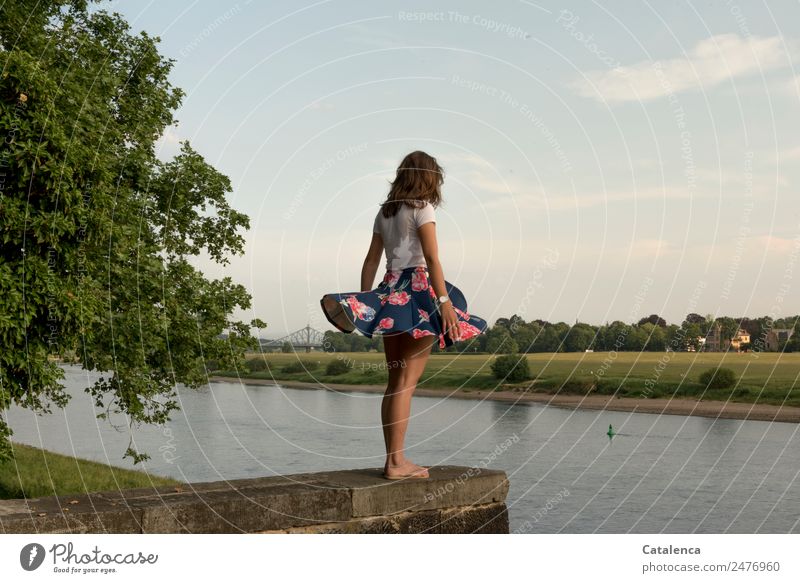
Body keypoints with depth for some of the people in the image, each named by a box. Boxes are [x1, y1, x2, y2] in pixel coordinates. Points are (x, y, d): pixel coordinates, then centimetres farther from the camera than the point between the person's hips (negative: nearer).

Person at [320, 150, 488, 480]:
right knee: (407, 382, -8)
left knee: (396, 382, 9)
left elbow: (371, 262, 16)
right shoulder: (422, 208, -2)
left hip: (388, 293, 7)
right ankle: (396, 462, -8)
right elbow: (431, 259, -13)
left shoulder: (385, 212, 18)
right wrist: (445, 301, -18)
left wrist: (364, 305, 16)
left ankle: (394, 459, 11)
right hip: (417, 291, -7)